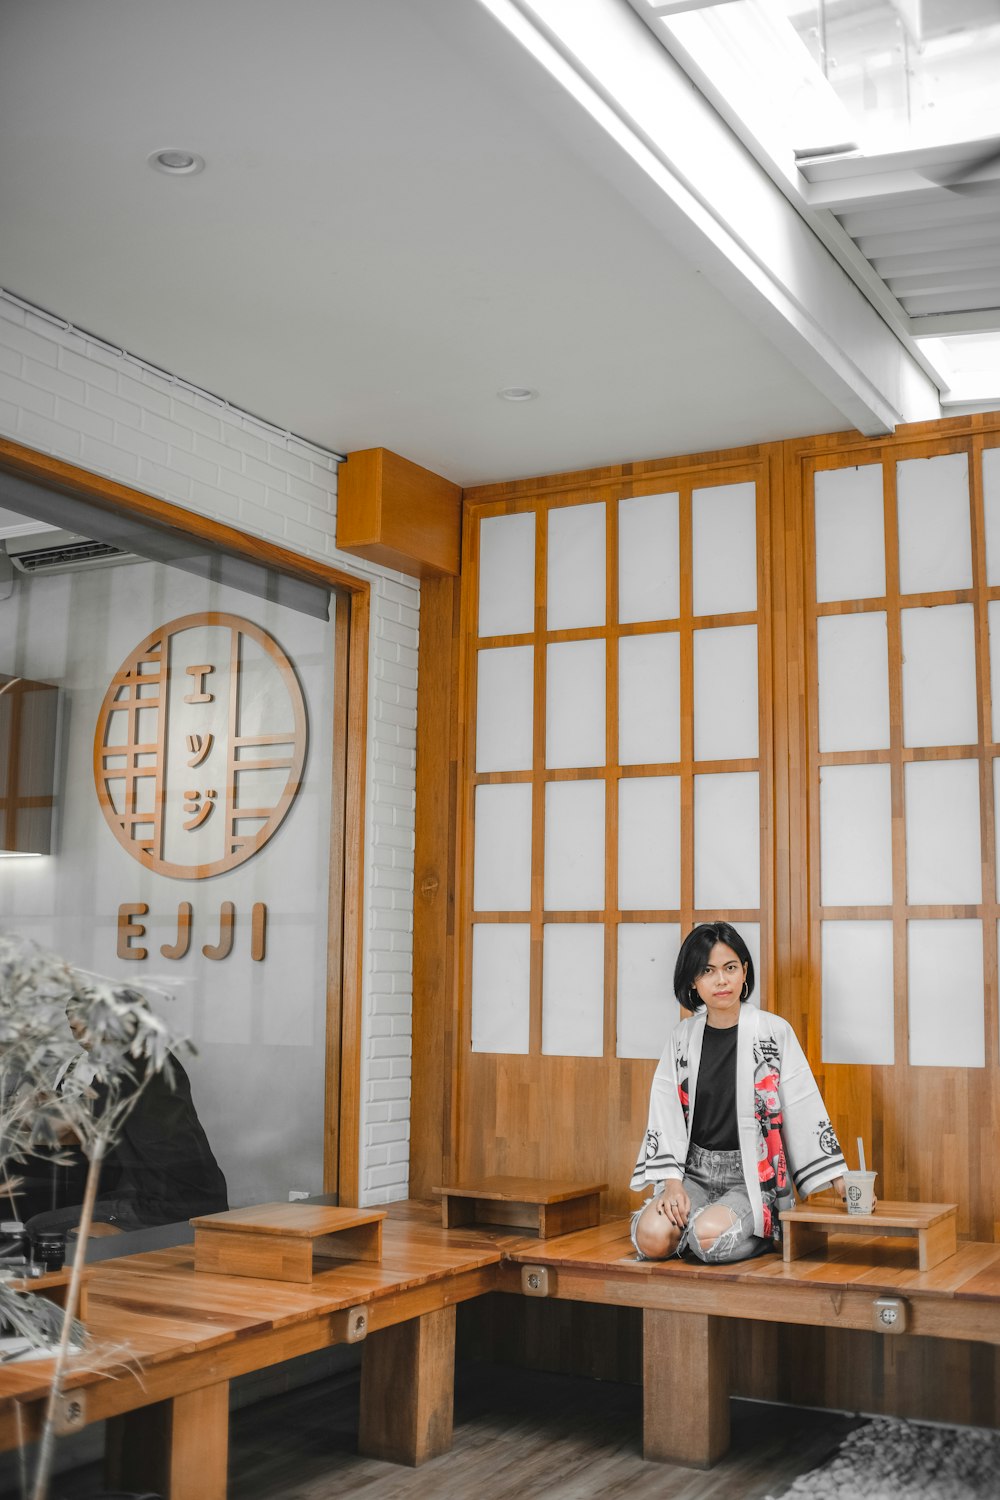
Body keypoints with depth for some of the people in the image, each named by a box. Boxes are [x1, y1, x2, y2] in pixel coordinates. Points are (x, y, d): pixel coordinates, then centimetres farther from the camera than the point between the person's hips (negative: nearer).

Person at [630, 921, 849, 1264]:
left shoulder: (774, 1032, -3)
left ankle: (765, 1232, 1)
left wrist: (842, 1184, -3)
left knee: (710, 1238, -30)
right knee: (651, 1237, -24)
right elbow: (666, 1115, 3)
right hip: (695, 1171, 3)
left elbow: (806, 1111, -2)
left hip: (755, 1174, -2)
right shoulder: (683, 1037, 5)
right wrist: (672, 1183, -9)